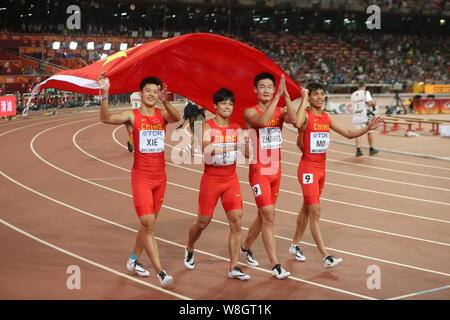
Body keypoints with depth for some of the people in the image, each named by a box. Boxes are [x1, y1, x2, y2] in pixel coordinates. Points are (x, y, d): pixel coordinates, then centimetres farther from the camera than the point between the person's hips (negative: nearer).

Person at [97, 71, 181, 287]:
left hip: (160, 176, 4)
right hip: (141, 176, -4)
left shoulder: (163, 115, 3)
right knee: (148, 224, -11)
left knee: (149, 223, 15)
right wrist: (104, 94, -34)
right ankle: (159, 271, -9)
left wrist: (165, 101, -39)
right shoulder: (132, 116, -5)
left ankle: (133, 260, 34)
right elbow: (106, 118, -20)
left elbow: (177, 118, -20)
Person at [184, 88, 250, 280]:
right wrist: (217, 149, -37)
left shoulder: (236, 128, 6)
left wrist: (246, 144, -18)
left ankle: (233, 268, -2)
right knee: (203, 221, 8)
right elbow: (205, 148, -21)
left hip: (231, 179, 3)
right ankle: (189, 250, 39)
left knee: (236, 221, -8)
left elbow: (247, 153, 3)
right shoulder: (208, 126, -6)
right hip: (211, 179, -3)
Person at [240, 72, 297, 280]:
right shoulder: (250, 112, -8)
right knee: (269, 216, -11)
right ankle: (275, 266, -8)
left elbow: (293, 120, -18)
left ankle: (246, 247, 40)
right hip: (259, 171, -6)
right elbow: (262, 120, -32)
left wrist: (286, 95, -25)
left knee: (264, 215, 17)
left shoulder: (280, 111, 5)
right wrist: (277, 96, -31)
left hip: (276, 170, 6)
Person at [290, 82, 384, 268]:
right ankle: (326, 257, -8)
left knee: (306, 209, 19)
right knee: (315, 213, -7)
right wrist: (303, 100, -28)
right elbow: (298, 123, -37)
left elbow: (348, 133, 12)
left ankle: (295, 245, 34)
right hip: (308, 169, -8)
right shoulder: (305, 115, -12)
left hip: (321, 168, 8)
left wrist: (367, 128, -2)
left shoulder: (326, 118, 9)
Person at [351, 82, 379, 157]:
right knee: (369, 131, 9)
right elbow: (369, 103, -16)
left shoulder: (353, 94, 11)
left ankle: (358, 150, -1)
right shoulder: (366, 92, -5)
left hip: (356, 116, 4)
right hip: (364, 115, -4)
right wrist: (374, 103, 5)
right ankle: (371, 149, 14)